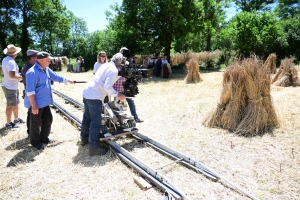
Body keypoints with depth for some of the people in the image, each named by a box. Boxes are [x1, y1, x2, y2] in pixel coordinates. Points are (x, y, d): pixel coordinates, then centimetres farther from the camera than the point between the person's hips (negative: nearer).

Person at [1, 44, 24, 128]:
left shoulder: (5, 59, 9)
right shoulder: (11, 62, -22)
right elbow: (12, 75, -31)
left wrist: (16, 75, 13)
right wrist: (19, 76, -13)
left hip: (13, 86, 10)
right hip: (10, 87, -10)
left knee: (16, 103, 21)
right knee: (10, 106, 1)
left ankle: (16, 119, 34)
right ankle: (8, 123, 12)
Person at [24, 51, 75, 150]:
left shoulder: (46, 69, 6)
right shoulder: (32, 72, -23)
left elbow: (56, 76, 22)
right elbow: (30, 91, -24)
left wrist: (68, 81, 28)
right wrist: (34, 105, -25)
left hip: (44, 102, 9)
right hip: (36, 103, -9)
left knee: (48, 119, 17)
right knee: (36, 123, 7)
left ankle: (44, 138, 34)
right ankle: (35, 142, 26)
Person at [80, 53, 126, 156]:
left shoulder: (105, 65, 15)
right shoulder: (114, 70, -12)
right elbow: (107, 86, -21)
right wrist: (117, 95, -11)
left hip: (87, 92, 10)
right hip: (95, 96, -10)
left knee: (87, 117, 22)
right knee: (96, 122, -3)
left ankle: (84, 138, 39)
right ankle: (94, 147, 5)